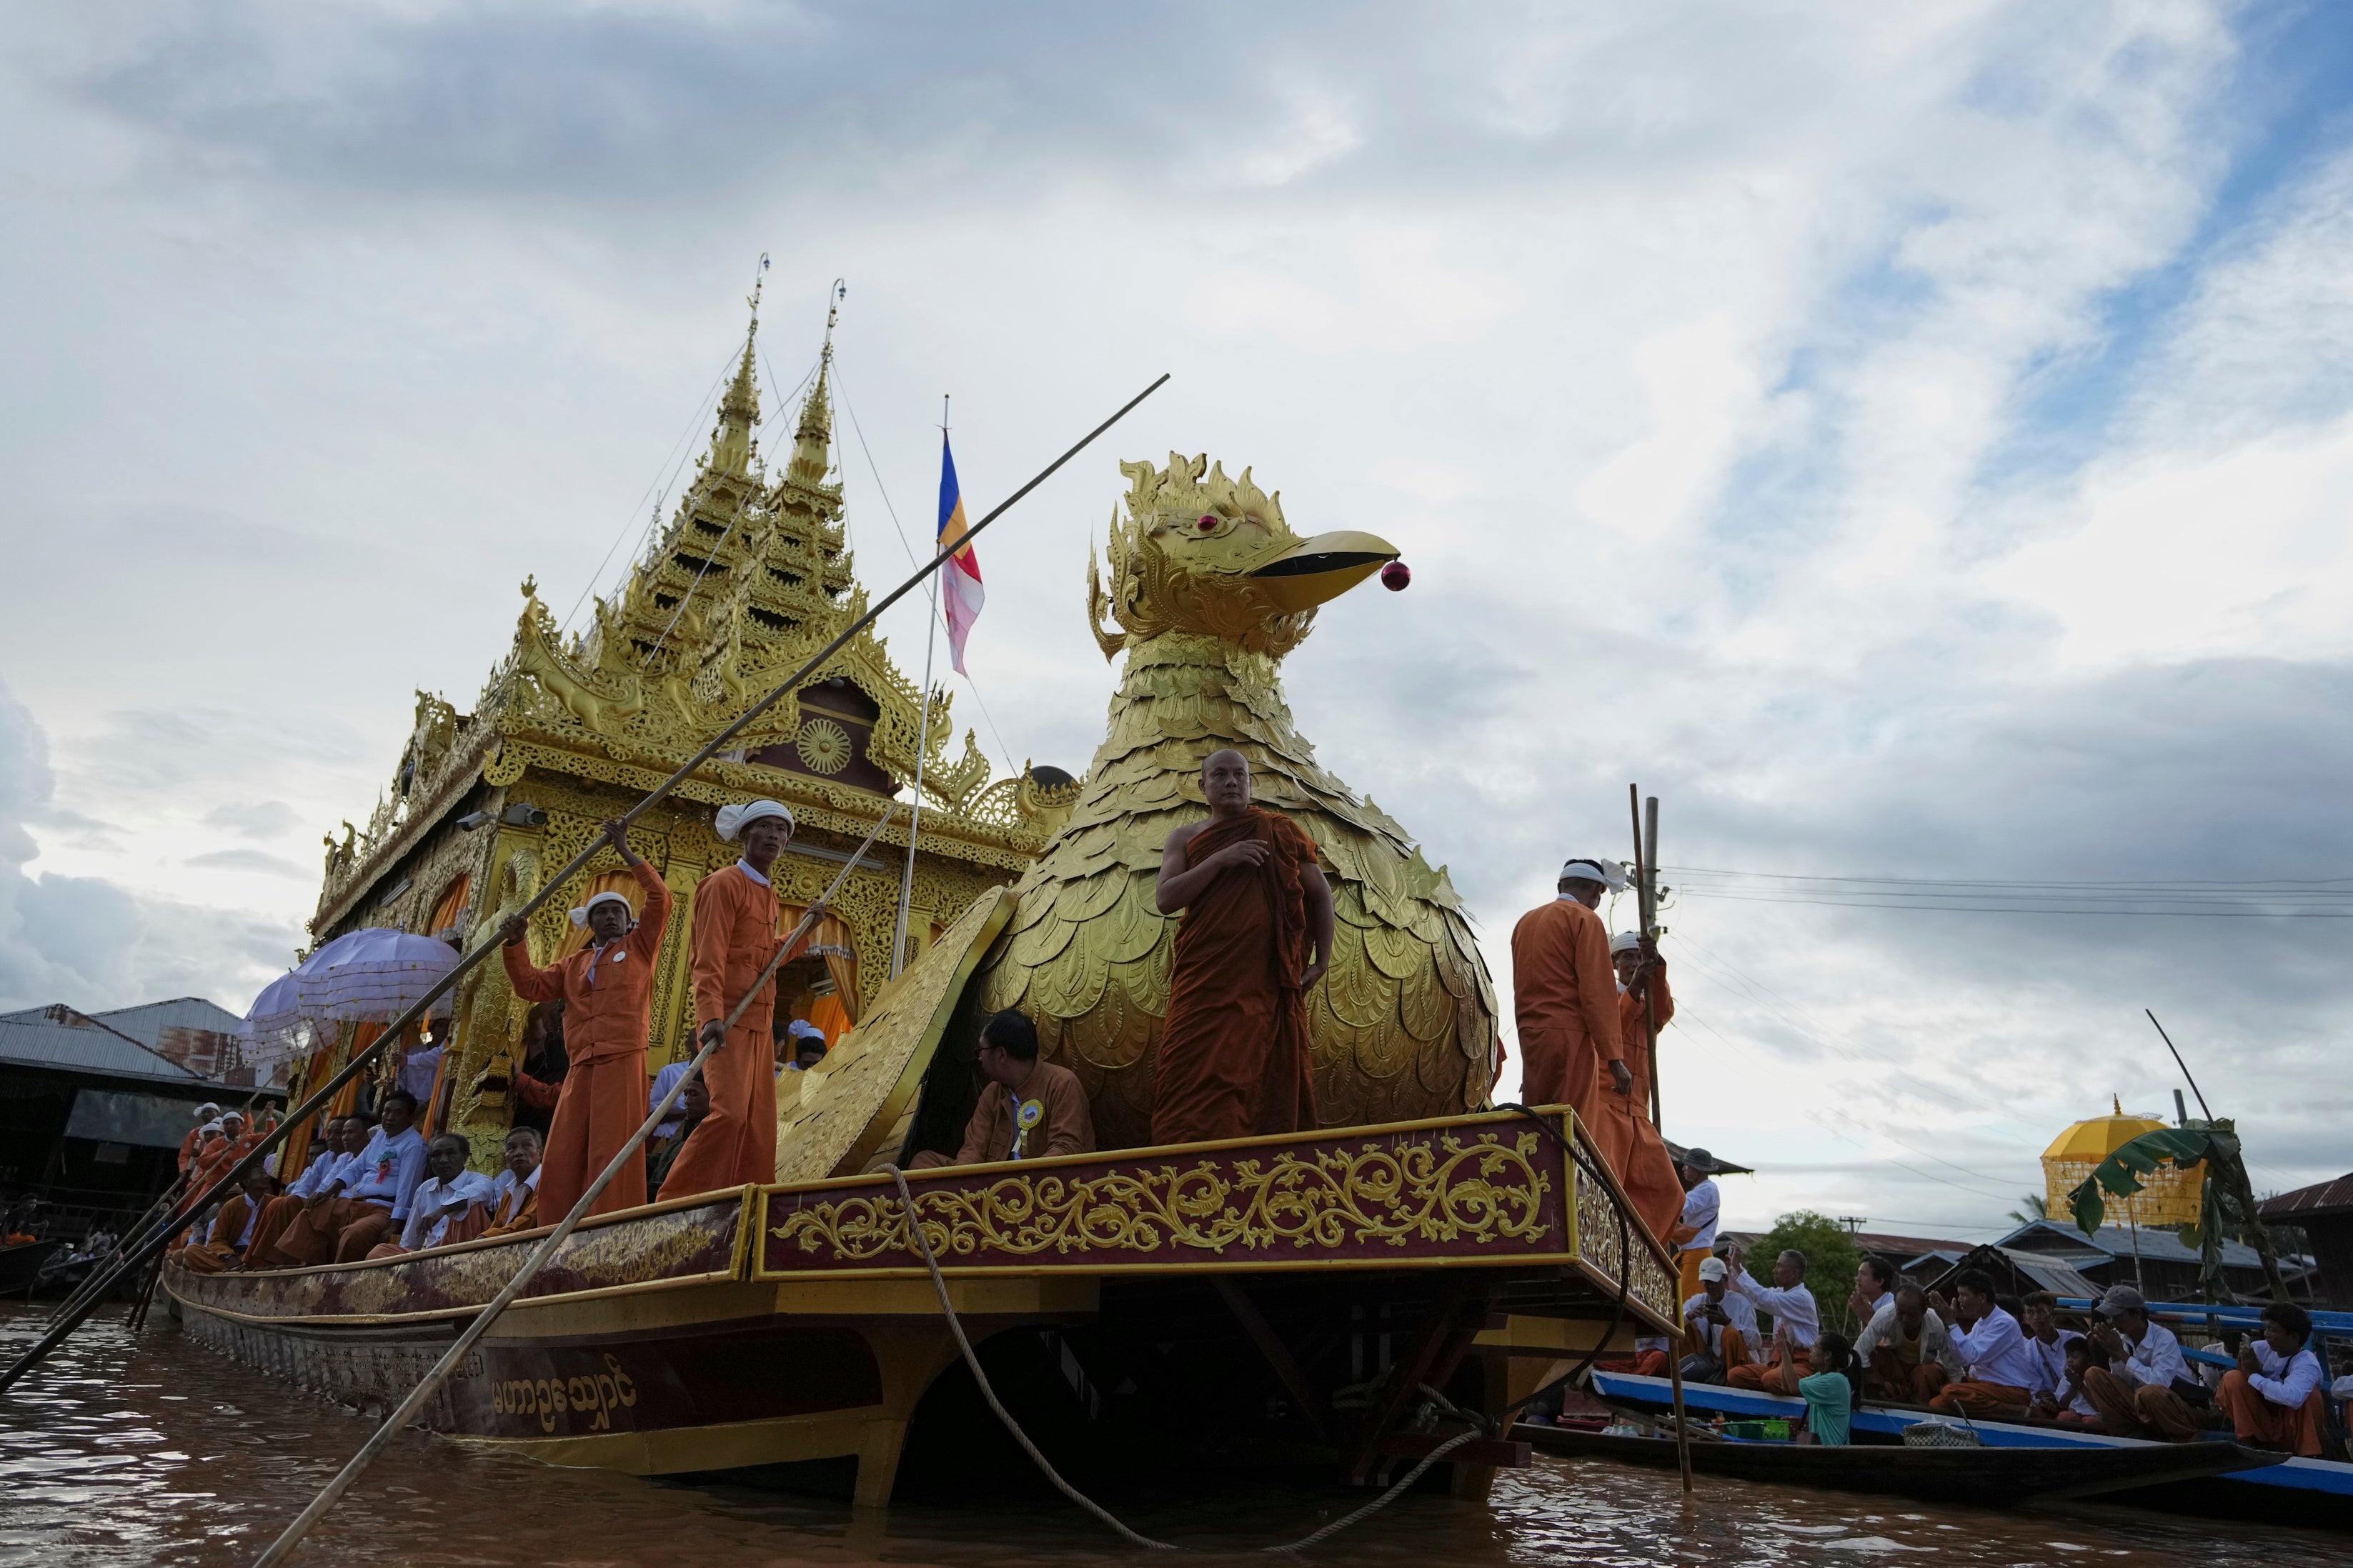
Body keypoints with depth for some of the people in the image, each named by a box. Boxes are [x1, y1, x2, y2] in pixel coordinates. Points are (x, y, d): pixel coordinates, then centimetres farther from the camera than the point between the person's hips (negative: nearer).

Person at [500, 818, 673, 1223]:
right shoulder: (575, 965, 26)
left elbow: (661, 899, 3)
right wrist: (514, 945, 4)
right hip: (582, 1066, 5)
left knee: (611, 1152, -12)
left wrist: (627, 853, 4)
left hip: (624, 1060, -5)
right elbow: (531, 986, 18)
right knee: (564, 1156, -1)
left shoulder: (639, 947, 14)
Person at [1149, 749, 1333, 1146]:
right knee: (1195, 1088, -10)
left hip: (1268, 984, 0)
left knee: (1269, 1084, -5)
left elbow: (1320, 894, 19)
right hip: (1203, 985, 0)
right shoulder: (1185, 838, 16)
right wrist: (1221, 859, -9)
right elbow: (1165, 899, 0)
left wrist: (1321, 961, 10)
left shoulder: (1281, 832, 15)